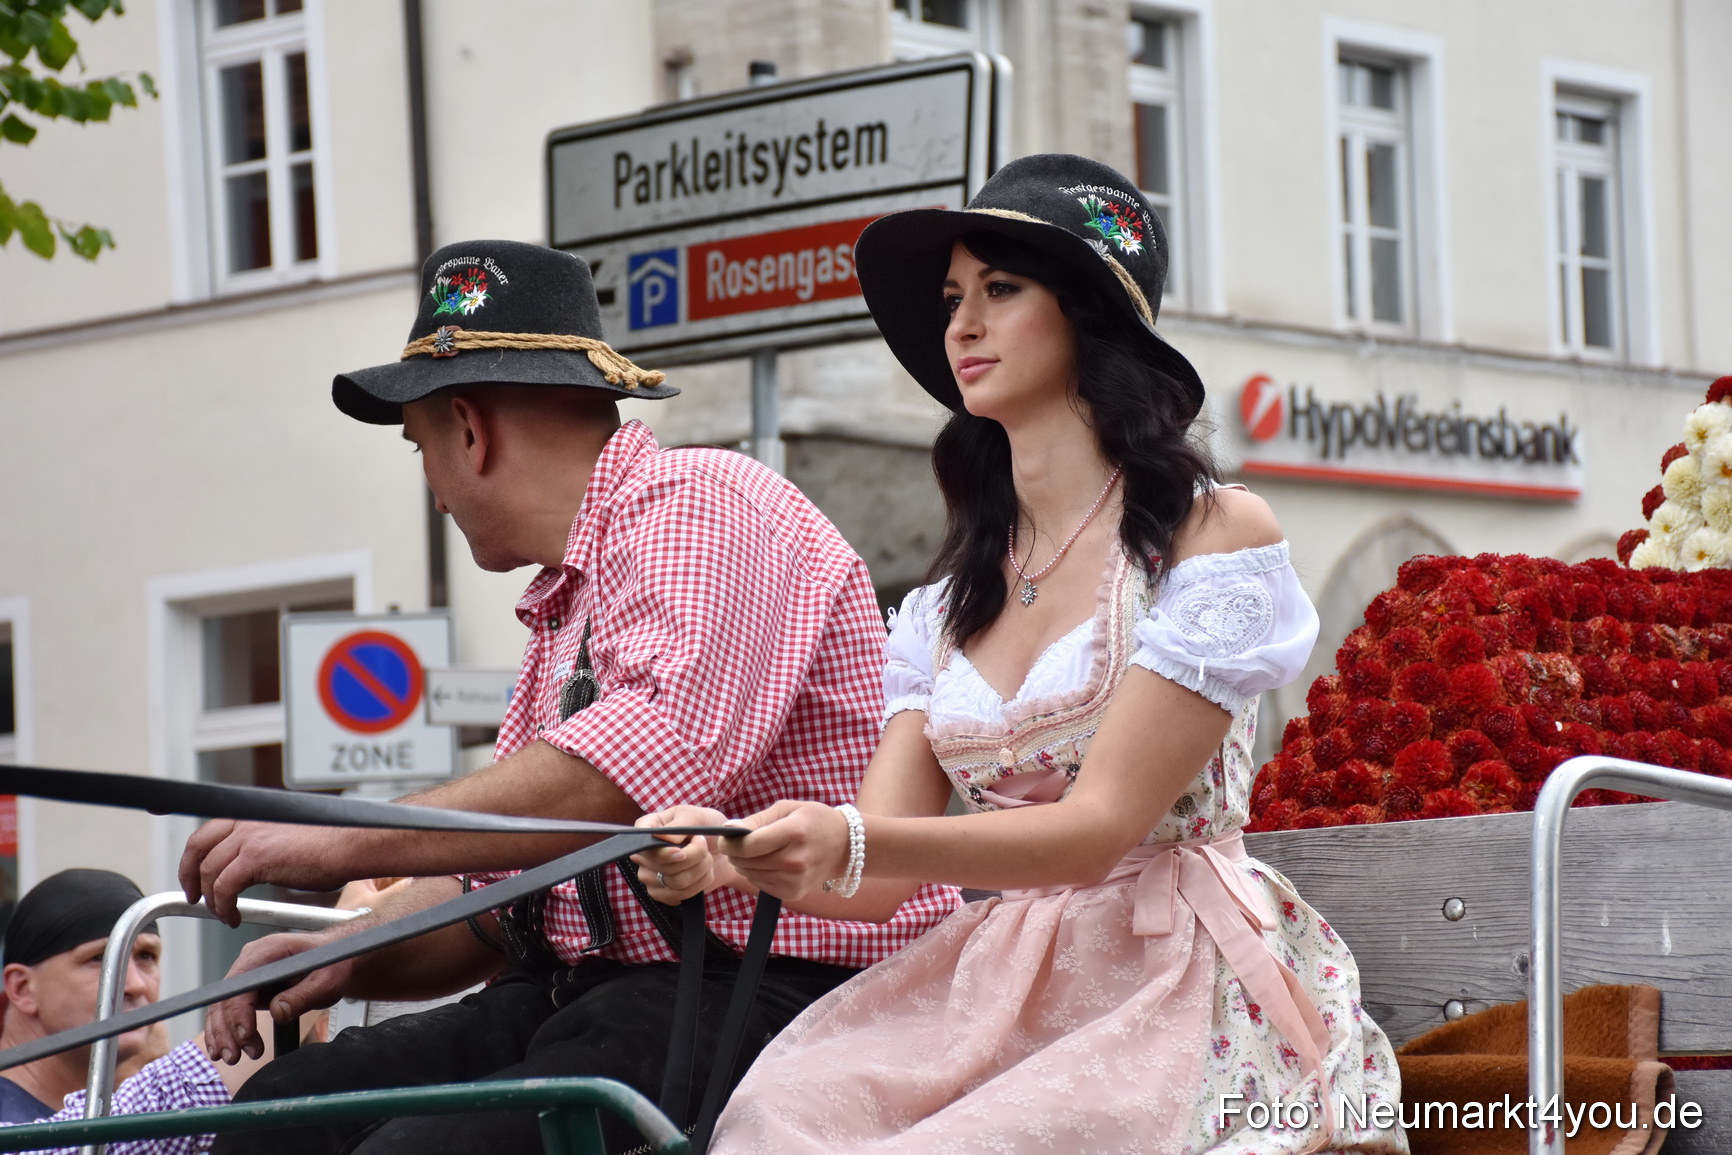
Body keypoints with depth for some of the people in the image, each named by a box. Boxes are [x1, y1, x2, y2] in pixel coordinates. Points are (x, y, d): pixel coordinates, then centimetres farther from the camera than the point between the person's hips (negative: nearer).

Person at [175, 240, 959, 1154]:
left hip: (764, 989, -9)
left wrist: (345, 843, -23)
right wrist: (350, 950, 4)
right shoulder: (559, 606, 24)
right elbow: (495, 875, 25)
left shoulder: (699, 504, -7)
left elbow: (662, 753, -25)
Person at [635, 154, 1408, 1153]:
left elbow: (1102, 824, -12)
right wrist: (731, 858, -16)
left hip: (1179, 990, -5)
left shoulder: (1212, 535, -2)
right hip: (1003, 990, 5)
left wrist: (850, 843, -27)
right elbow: (877, 877, 7)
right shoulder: (944, 610, 17)